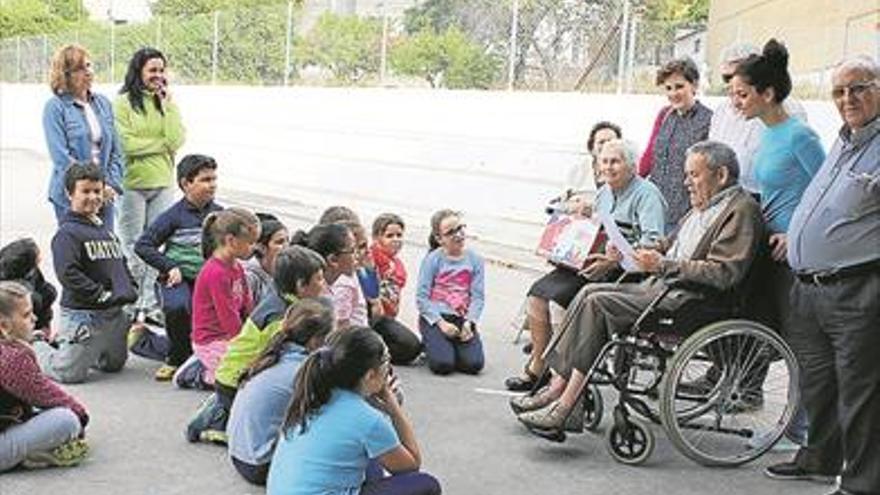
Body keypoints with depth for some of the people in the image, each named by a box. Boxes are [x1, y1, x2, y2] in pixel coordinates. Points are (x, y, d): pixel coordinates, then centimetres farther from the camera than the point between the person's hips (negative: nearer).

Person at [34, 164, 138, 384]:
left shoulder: (107, 231, 14)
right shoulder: (67, 233, -12)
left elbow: (122, 265, 24)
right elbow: (67, 273, -22)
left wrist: (130, 290, 8)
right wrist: (101, 295, -21)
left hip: (115, 315, 8)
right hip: (82, 314, -8)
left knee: (114, 364, 22)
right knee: (68, 373, -6)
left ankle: (63, 345, 37)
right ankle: (34, 348, 22)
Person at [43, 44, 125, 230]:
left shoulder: (103, 103, 11)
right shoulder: (55, 107, -5)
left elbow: (116, 152, 12)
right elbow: (61, 157, -12)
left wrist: (112, 184, -2)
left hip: (104, 196, 5)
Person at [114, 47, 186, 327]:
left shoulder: (166, 101, 10)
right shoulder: (124, 102, -4)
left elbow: (177, 140, -2)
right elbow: (127, 144, -12)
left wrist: (168, 104, -7)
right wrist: (162, 143, -5)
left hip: (163, 184, 4)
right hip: (133, 183, -4)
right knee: (133, 249, 2)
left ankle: (152, 305, 15)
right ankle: (132, 305, 11)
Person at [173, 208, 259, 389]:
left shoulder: (237, 267, 10)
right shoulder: (215, 273, -20)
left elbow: (248, 308, 12)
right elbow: (228, 318, -19)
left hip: (231, 337, 10)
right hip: (212, 342, -10)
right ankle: (204, 377, 0)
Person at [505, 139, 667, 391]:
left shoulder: (646, 194, -7)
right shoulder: (603, 193, 20)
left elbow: (652, 242, -20)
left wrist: (614, 259, -31)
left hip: (624, 272, -8)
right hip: (592, 264, 8)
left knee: (560, 297, -25)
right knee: (538, 293, -9)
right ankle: (536, 368, 0)